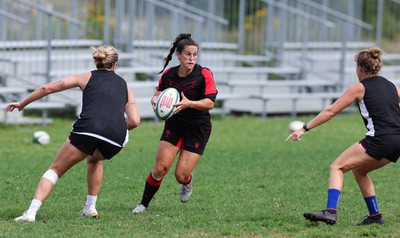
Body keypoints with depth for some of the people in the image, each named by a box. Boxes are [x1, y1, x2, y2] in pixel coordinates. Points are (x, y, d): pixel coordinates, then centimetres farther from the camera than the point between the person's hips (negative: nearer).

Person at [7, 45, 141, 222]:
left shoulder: (86, 78, 21)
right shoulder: (124, 86, 26)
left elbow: (47, 88, 17)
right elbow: (135, 121, 15)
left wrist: (22, 104, 27)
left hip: (87, 129, -2)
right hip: (116, 140, 3)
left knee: (55, 169, 10)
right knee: (94, 159, 37)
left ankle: (31, 212, -8)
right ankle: (90, 208, 29)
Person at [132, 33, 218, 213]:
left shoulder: (204, 75, -15)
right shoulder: (168, 75, -4)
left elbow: (210, 103, -20)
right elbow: (159, 93, 11)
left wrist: (189, 104, -37)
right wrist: (156, 100, -13)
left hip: (198, 129, -2)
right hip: (174, 125, 2)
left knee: (181, 175, -8)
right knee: (161, 167, -13)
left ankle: (188, 182, 30)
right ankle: (144, 204, 3)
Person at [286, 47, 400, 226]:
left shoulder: (359, 88, 4)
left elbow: (331, 111, 3)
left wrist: (304, 129, 6)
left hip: (379, 139, -7)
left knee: (337, 167, -4)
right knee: (358, 170, 25)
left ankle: (330, 212, -24)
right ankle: (375, 216, 20)